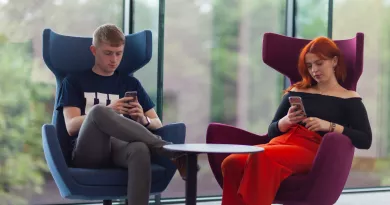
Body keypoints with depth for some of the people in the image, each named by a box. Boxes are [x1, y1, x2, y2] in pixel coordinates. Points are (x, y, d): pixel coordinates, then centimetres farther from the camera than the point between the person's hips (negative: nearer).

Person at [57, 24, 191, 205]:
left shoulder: (131, 83, 24)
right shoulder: (74, 81, 16)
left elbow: (157, 124, 20)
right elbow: (71, 126, 2)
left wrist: (143, 120, -5)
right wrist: (109, 111, -13)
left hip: (121, 148, 2)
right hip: (88, 152, -1)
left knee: (140, 149, -38)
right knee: (99, 110, -35)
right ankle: (171, 151, -33)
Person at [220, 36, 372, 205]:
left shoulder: (349, 99, 12)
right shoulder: (297, 91, 24)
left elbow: (365, 141, 0)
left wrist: (330, 126, -12)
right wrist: (286, 121, 0)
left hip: (313, 151, -5)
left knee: (261, 156, -37)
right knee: (232, 163, -29)